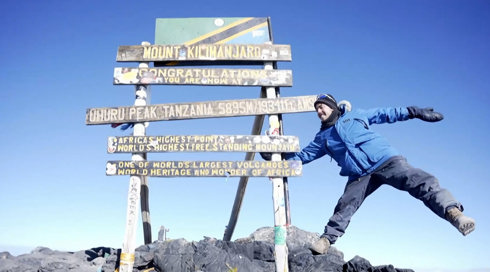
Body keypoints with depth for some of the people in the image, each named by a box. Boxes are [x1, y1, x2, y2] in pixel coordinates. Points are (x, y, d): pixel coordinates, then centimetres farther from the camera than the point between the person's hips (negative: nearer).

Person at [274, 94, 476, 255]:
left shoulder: (355, 116, 15)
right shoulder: (322, 138, 20)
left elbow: (385, 114, 19)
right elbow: (302, 156, 24)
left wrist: (414, 112, 13)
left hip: (387, 161, -2)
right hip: (360, 177, 3)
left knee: (422, 182, -24)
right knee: (344, 207, -12)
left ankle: (453, 212, -33)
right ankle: (327, 239, -4)